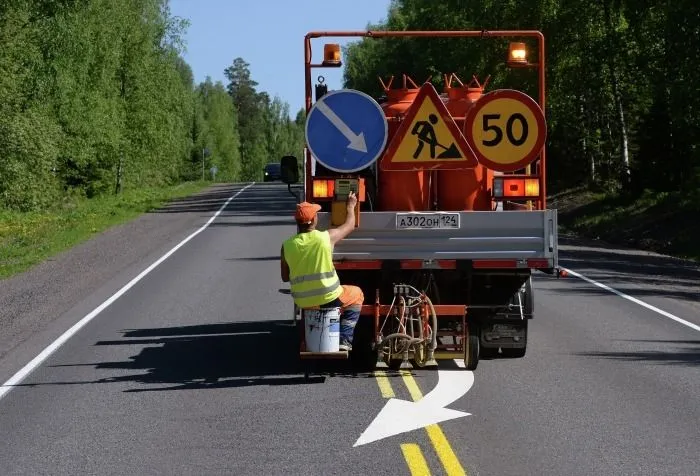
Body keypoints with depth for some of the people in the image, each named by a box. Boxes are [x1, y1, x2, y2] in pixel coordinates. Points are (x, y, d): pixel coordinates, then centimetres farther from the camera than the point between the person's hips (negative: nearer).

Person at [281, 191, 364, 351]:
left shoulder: (287, 245, -7)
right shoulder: (327, 237, -13)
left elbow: (285, 277, 4)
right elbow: (349, 226, 8)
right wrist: (351, 206, 26)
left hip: (302, 302, 3)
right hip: (329, 298, -3)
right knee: (357, 294, 25)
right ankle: (344, 339, 15)